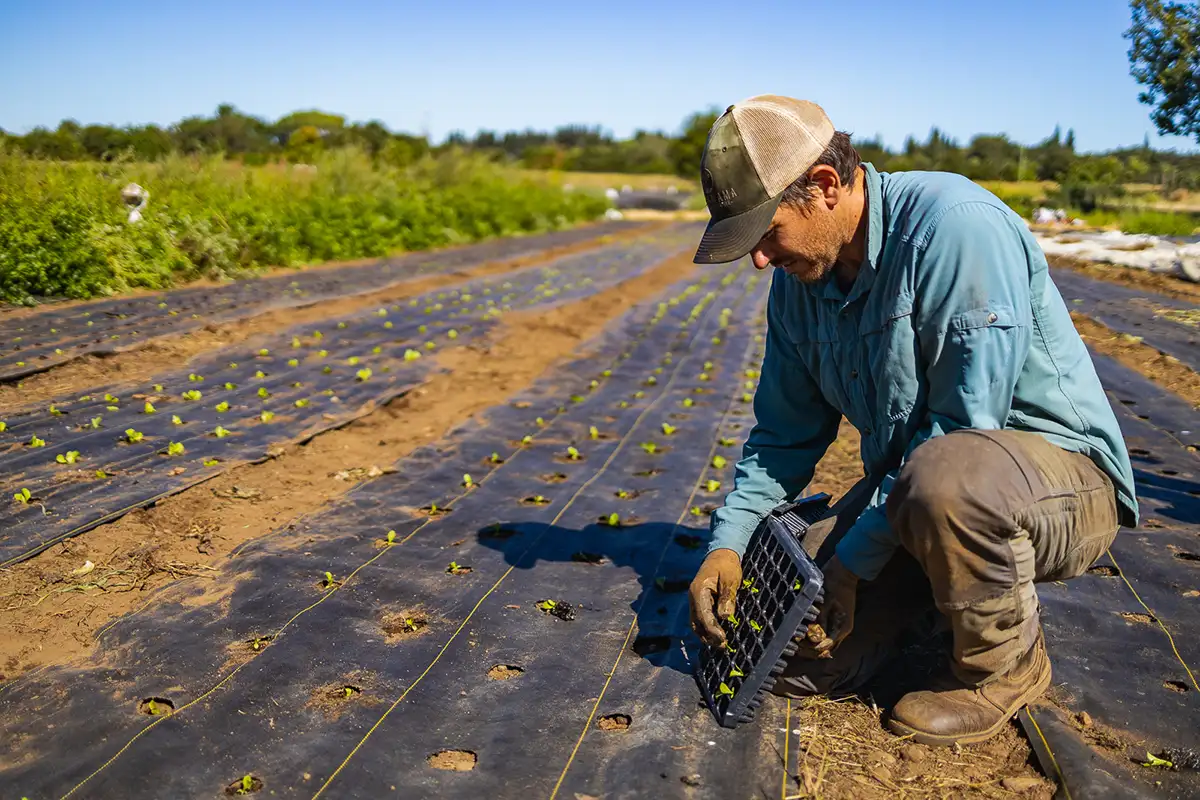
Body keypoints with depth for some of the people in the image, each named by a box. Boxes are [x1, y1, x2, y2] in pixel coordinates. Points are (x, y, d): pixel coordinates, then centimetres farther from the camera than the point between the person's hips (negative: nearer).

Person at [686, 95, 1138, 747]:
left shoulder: (954, 225, -24)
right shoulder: (798, 281, 1)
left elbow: (963, 426, -27)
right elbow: (785, 433, 8)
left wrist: (850, 561, -23)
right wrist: (728, 541, -5)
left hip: (1061, 470, -6)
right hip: (908, 485, 6)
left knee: (942, 478, -41)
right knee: (795, 664, -8)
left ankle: (1006, 663, -9)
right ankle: (940, 588, 19)